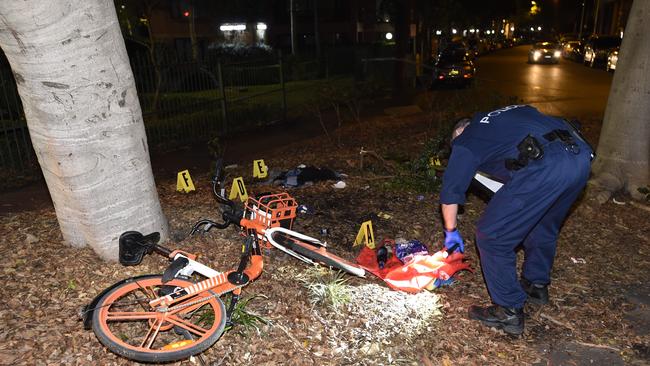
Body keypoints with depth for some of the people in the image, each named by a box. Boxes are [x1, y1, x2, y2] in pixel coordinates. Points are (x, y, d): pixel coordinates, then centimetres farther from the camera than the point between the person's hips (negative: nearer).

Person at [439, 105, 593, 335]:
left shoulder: (465, 141, 16)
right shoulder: (512, 112, 35)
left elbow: (450, 191, 17)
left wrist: (451, 232, 31)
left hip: (545, 167, -8)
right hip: (581, 156, 8)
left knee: (492, 237, 6)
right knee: (543, 227, 30)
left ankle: (509, 312, 17)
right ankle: (536, 285, 47)